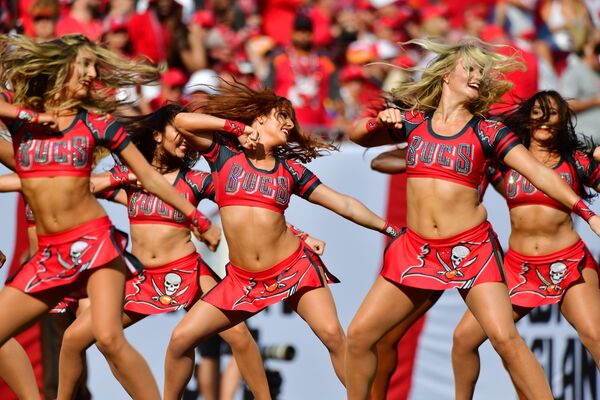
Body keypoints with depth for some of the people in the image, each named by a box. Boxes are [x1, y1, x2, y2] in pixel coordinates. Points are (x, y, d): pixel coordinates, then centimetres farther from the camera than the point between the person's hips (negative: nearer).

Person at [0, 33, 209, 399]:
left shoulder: (96, 121, 4)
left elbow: (150, 177, 9)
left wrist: (197, 218, 8)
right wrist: (30, 115, -10)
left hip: (94, 241, -3)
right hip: (49, 255, 3)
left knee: (109, 339, -21)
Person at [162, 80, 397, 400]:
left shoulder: (291, 168, 9)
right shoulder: (225, 153, 4)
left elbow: (343, 204, 10)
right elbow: (182, 121, -10)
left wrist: (389, 229, 5)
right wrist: (235, 127, -4)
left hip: (294, 268, 0)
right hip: (243, 279, 0)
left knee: (333, 335, -17)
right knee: (181, 338, -5)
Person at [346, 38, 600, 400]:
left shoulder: (488, 132, 0)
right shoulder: (413, 122, 7)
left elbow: (539, 173, -9)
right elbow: (359, 137, 18)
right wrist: (379, 122, -5)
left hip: (471, 248, -3)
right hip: (417, 249, 3)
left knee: (505, 337, -19)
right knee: (360, 335, 1)